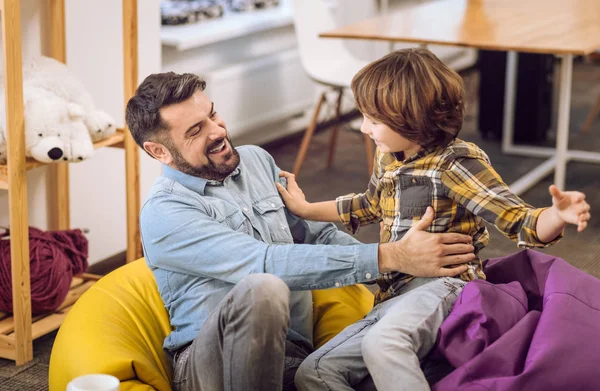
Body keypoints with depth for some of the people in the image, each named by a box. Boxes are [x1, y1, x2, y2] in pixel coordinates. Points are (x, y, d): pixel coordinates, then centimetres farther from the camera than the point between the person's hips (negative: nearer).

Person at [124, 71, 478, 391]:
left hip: (296, 359, 4)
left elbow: (317, 235, 18)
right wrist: (388, 258, -25)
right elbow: (267, 264, -20)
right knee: (262, 288, -38)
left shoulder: (257, 160, 15)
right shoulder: (164, 214, -8)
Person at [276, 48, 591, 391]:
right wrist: (305, 209, 40)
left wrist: (558, 216, -36)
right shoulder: (388, 158, 13)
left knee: (383, 342, -40)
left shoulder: (455, 164, -9)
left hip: (442, 285, -8)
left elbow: (520, 222, -14)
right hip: (396, 296, 9)